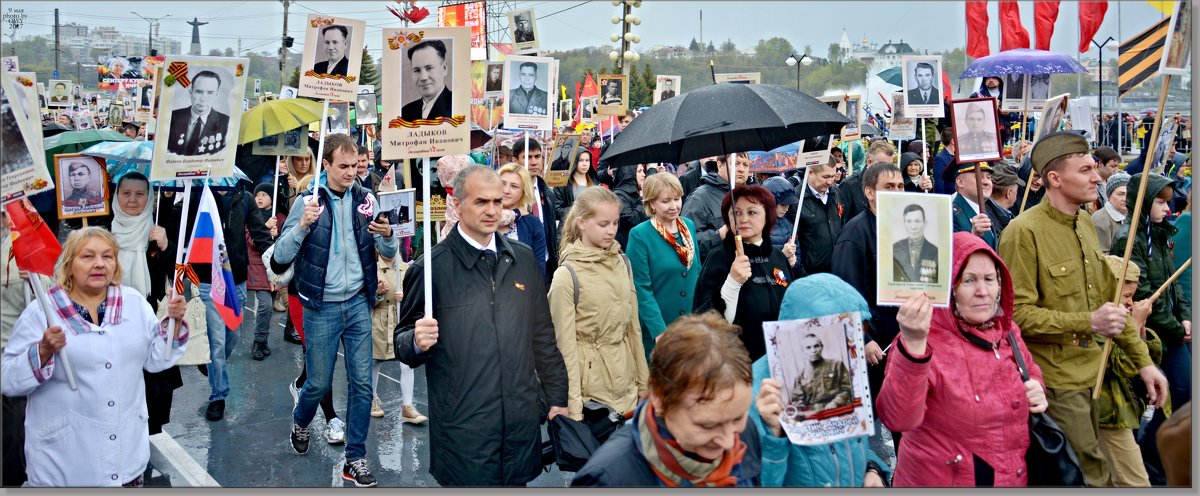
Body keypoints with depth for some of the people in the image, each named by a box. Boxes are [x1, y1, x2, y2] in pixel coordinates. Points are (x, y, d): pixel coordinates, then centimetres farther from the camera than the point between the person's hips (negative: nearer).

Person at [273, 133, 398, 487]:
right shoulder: (308, 200, -8)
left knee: (362, 383, 3)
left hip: (358, 304, 2)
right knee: (319, 382, 10)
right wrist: (303, 225, -27)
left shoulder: (365, 198, -1)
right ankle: (300, 422, 43)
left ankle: (355, 460, 16)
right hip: (321, 308, -2)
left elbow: (388, 254, 2)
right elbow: (281, 256, -10)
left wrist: (387, 236, -20)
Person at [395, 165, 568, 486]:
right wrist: (417, 342, -23)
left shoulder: (523, 259, 7)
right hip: (462, 431, -4)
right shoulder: (431, 267, -7)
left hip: (521, 423, 4)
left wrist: (557, 398, 12)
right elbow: (403, 342, 0)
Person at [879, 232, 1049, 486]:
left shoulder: (1008, 331, -1)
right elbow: (898, 419, -36)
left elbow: (1032, 374, 19)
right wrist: (913, 344, -49)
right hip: (940, 480, -6)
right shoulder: (925, 339, -20)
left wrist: (1037, 393, -4)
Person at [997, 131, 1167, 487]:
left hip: (1093, 371, 8)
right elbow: (1017, 314, -19)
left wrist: (1142, 359, 12)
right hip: (1056, 378, -8)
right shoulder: (1024, 231, -17)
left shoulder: (1085, 224, 9)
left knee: (1094, 468, 17)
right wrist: (1088, 322, -24)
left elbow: (1106, 299, 15)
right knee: (1090, 475, 0)